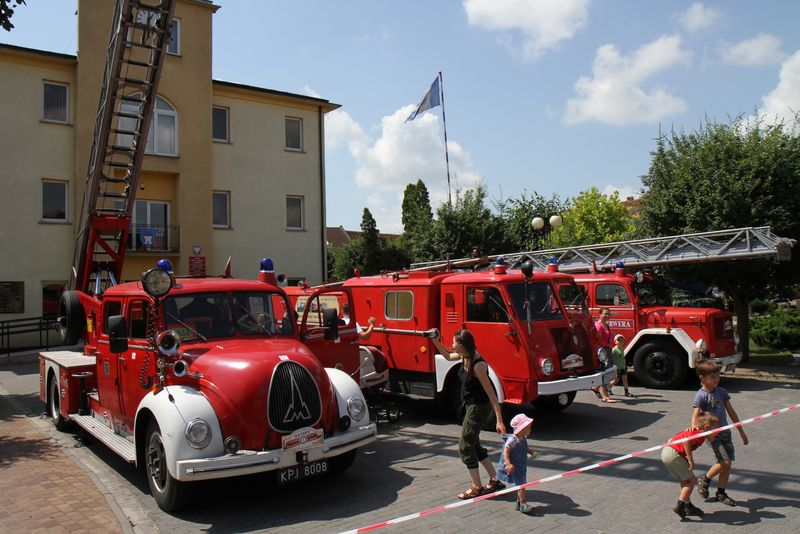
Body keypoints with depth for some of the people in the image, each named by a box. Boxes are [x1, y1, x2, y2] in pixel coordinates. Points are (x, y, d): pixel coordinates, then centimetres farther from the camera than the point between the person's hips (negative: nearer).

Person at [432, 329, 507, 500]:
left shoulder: (478, 365, -27)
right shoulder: (465, 356, -2)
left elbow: (491, 393, -27)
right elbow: (448, 356, 21)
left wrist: (499, 420, -28)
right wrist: (436, 342, 6)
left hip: (479, 407, -10)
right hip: (473, 406, 10)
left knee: (465, 446, 0)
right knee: (473, 443, 18)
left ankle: (476, 488, 11)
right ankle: (495, 480, 27)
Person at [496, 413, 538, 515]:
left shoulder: (523, 438, 4)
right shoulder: (512, 440, -24)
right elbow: (506, 451, -26)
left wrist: (529, 451, 8)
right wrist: (508, 463, -32)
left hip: (522, 466, 9)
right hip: (514, 467, -9)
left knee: (521, 484, 15)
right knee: (520, 484, -7)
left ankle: (519, 502, 28)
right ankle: (523, 504, 0)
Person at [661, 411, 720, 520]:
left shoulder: (693, 431, 20)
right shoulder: (700, 434, -9)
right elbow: (686, 441, -25)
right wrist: (691, 460, -19)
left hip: (666, 451, 9)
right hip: (673, 454, -9)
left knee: (685, 480, 20)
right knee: (692, 480, 1)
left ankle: (688, 506, 27)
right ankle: (680, 506, 3)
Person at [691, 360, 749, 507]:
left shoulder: (721, 392, 7)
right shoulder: (701, 395, -13)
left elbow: (731, 412, 14)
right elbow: (695, 416, -22)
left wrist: (741, 431, 17)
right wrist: (694, 430, -40)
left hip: (725, 432, 6)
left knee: (727, 464, 7)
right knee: (725, 462, -14)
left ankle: (721, 493, 21)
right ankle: (705, 481, 9)